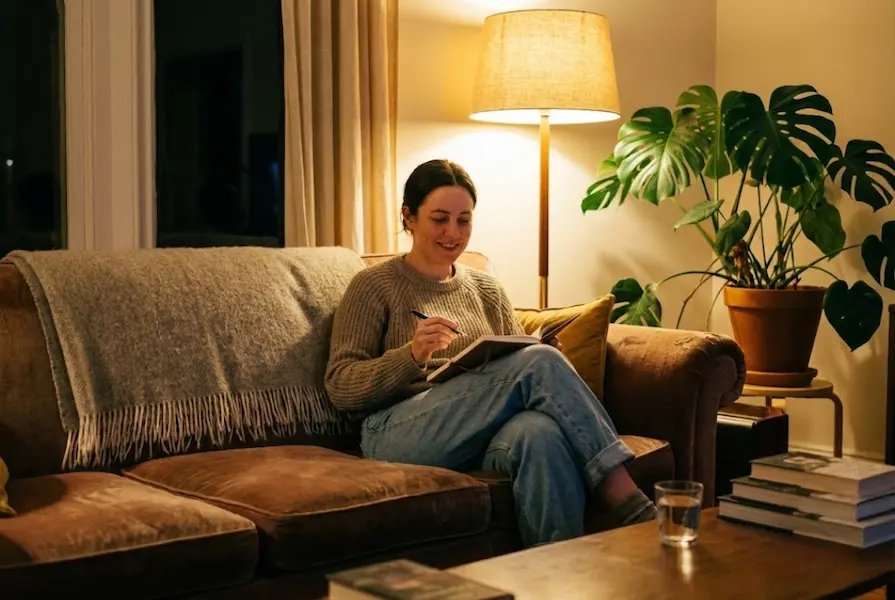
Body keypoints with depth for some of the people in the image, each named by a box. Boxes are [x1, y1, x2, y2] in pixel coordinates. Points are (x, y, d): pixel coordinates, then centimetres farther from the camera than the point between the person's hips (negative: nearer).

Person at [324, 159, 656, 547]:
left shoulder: (486, 289, 24)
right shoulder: (373, 287, 9)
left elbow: (519, 364, 21)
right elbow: (339, 388, 1)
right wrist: (412, 355, -17)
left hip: (480, 439, 4)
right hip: (398, 436, -4)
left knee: (541, 433, -37)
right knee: (540, 361, -28)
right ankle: (631, 506, -31)